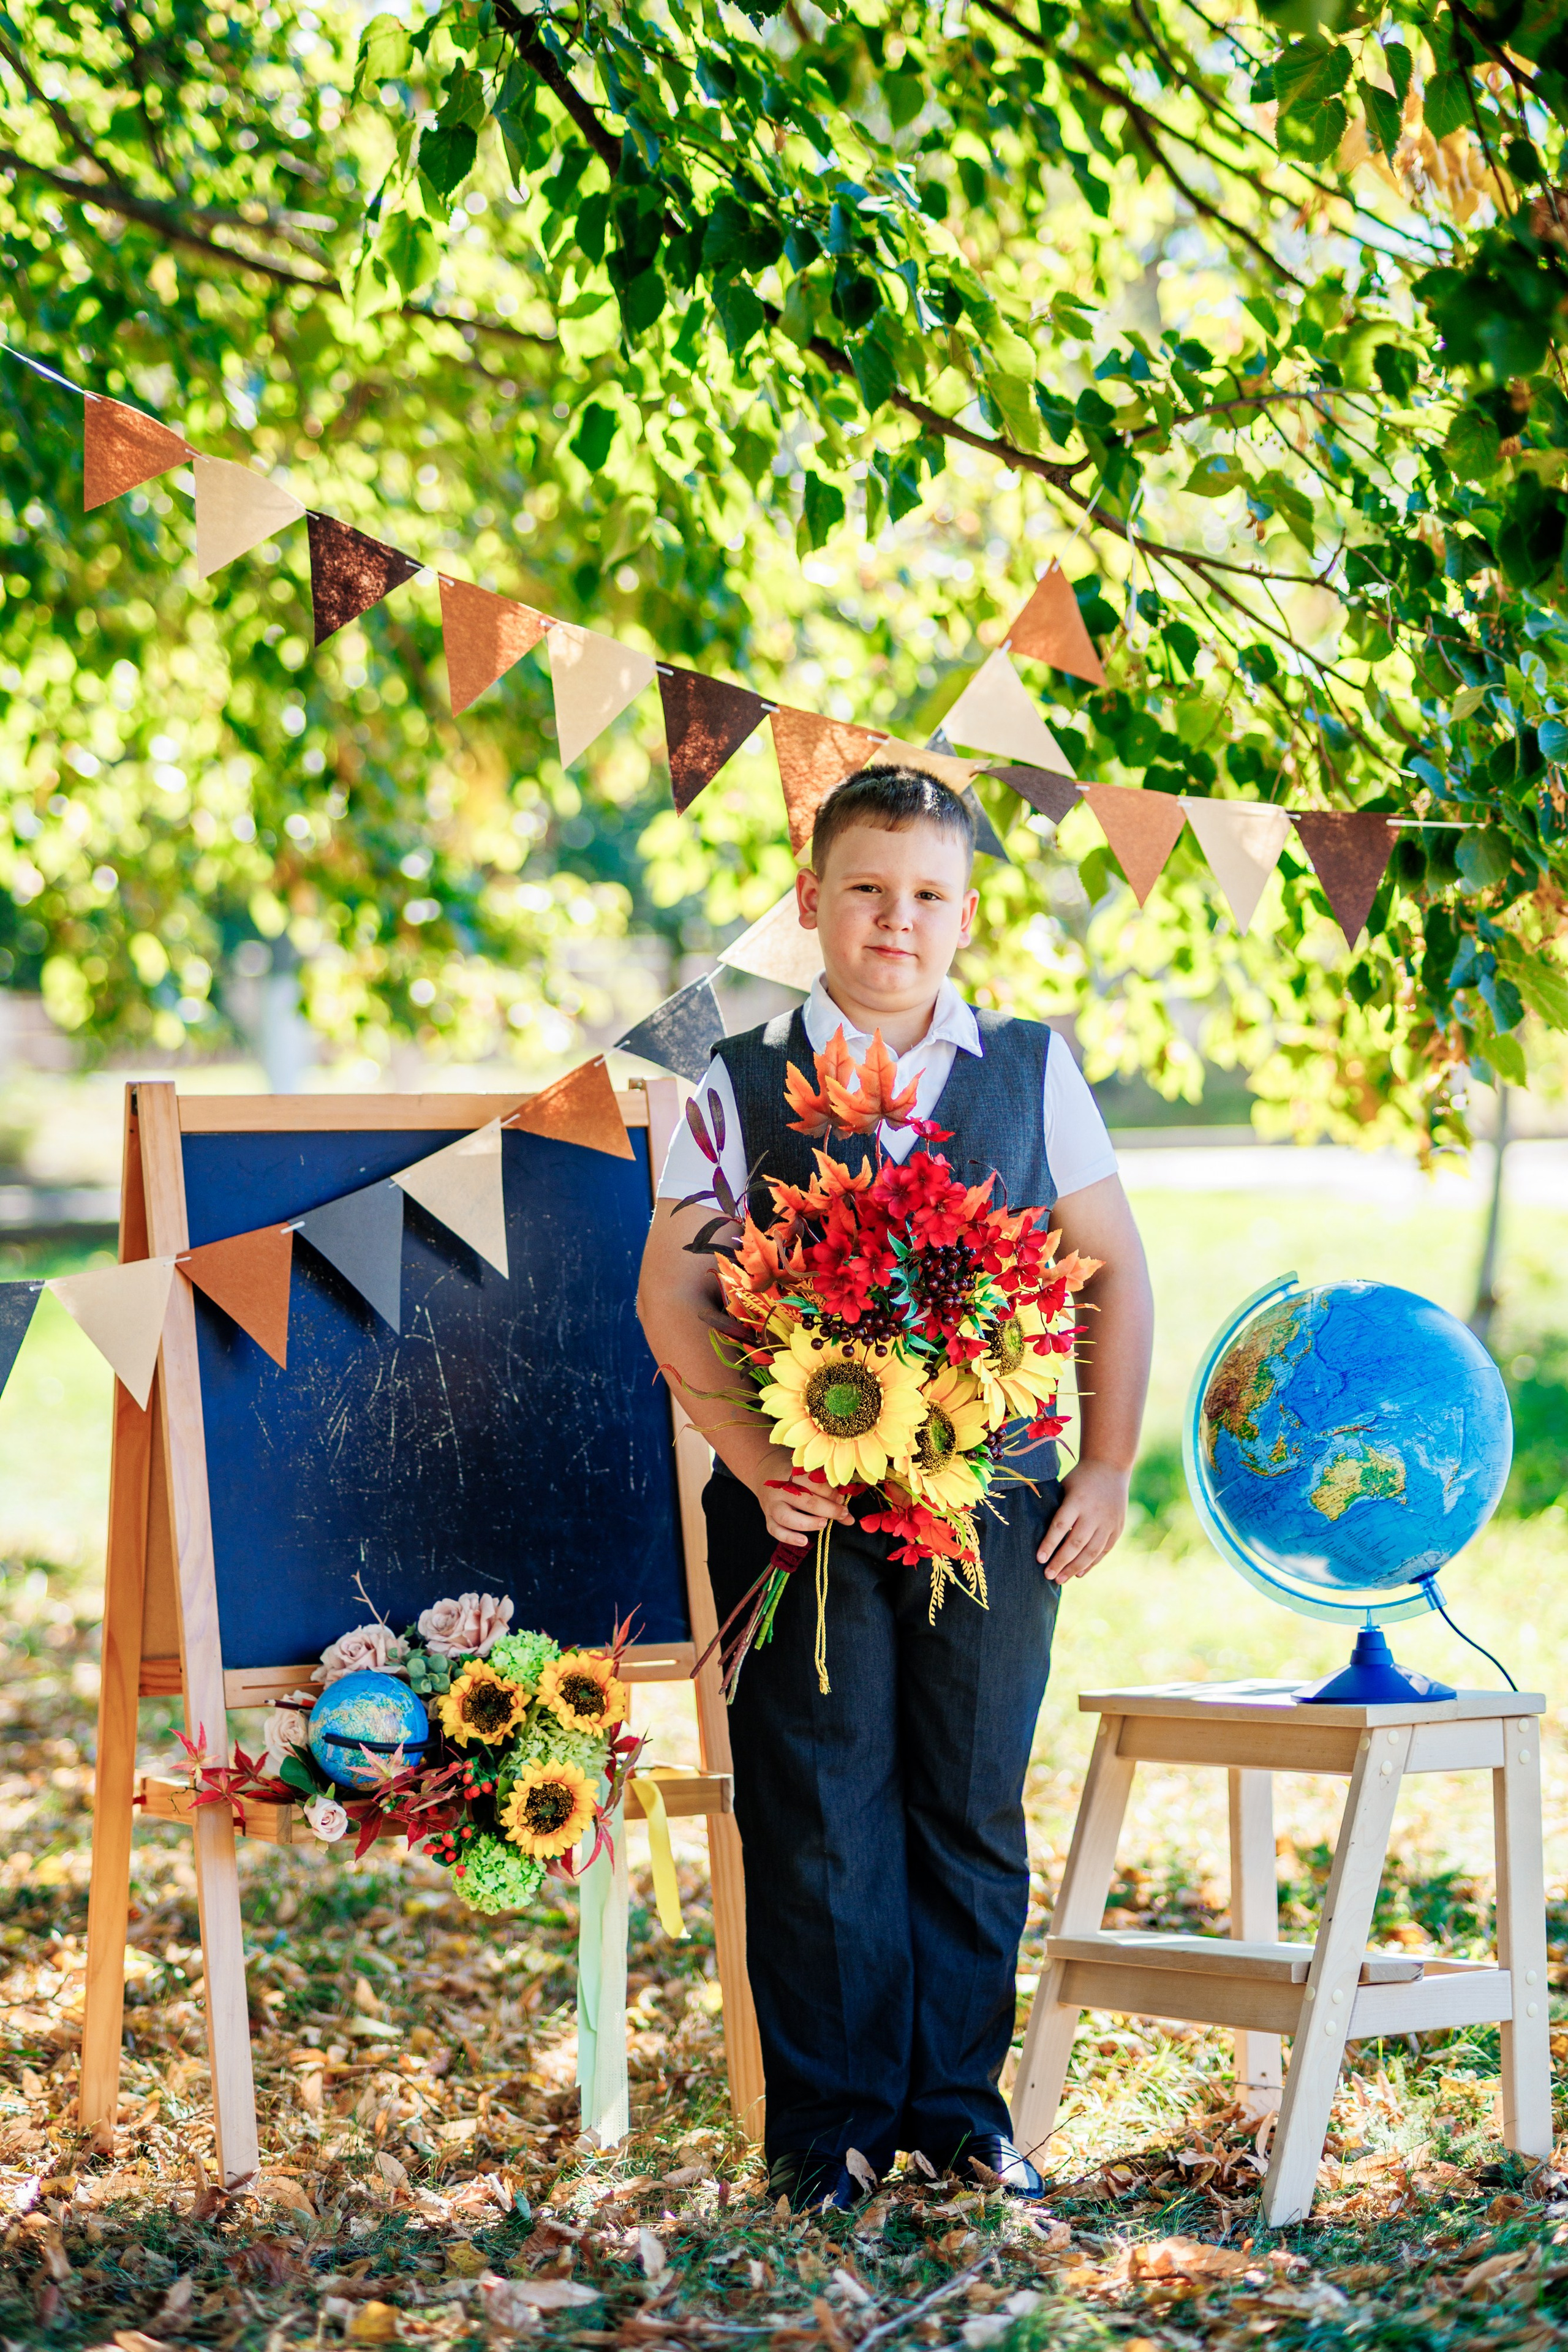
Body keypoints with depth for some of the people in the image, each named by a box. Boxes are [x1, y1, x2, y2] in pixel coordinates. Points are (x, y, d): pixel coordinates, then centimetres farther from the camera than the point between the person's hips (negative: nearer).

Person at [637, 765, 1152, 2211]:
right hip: (803, 1508, -1)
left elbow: (1117, 1269, 10)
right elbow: (673, 1294, -2)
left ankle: (958, 2105, 20)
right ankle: (828, 2121, 13)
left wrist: (1107, 1469, 3)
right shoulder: (741, 1087, 3)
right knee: (816, 1818, 2)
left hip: (995, 1501, 1)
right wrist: (758, 1465, -13)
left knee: (975, 1811, 7)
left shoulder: (1032, 1071, 7)